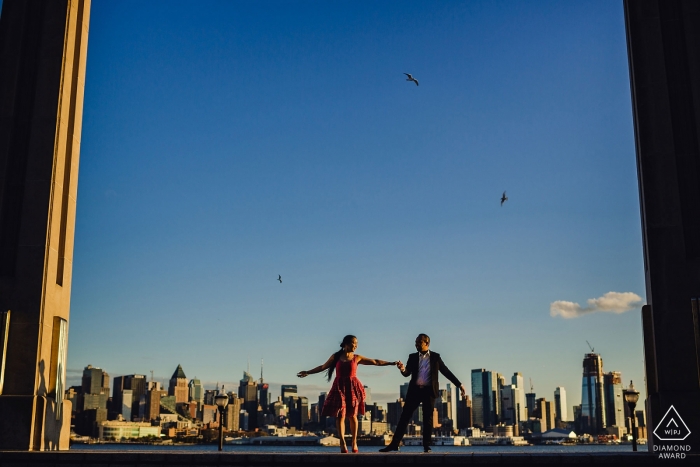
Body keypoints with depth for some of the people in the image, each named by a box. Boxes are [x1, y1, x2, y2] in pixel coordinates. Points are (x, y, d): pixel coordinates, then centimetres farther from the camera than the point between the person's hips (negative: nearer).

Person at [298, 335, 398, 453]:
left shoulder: (357, 358, 6)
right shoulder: (336, 357, 6)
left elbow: (376, 362, 5)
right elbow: (323, 367, 15)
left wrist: (393, 363, 1)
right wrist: (307, 372, 17)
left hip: (353, 387, 0)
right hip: (339, 387, 0)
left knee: (352, 415, 2)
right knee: (340, 415, -8)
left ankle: (354, 442, 8)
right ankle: (343, 443, -11)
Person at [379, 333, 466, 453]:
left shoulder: (435, 357, 5)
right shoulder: (413, 357, 9)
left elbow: (446, 372, 8)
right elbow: (407, 373, 1)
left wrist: (459, 385, 4)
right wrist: (403, 369, -23)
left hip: (429, 391, -1)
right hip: (415, 390, 1)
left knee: (428, 418, 2)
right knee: (405, 416, -1)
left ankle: (426, 446, 9)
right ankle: (394, 443, -1)